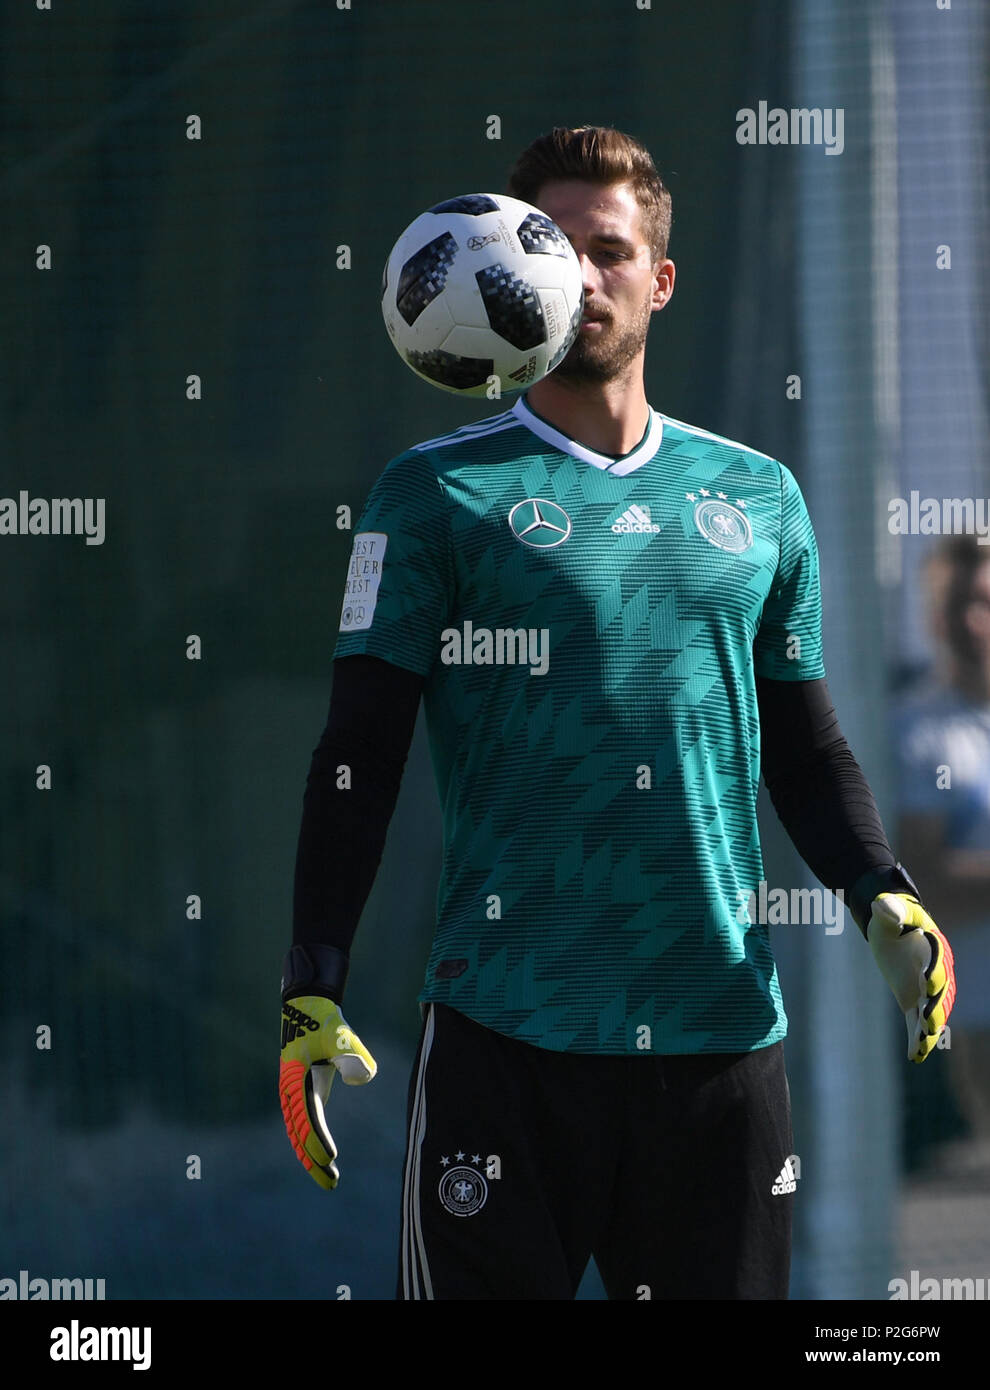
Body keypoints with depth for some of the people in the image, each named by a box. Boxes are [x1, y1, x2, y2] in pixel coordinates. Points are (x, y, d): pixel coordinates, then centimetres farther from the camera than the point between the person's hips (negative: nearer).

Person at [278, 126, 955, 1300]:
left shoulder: (757, 498, 14)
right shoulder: (437, 493, 2)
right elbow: (357, 755, -1)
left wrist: (883, 898, 1)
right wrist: (311, 994, -10)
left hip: (724, 1030, 3)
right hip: (505, 1028, -3)